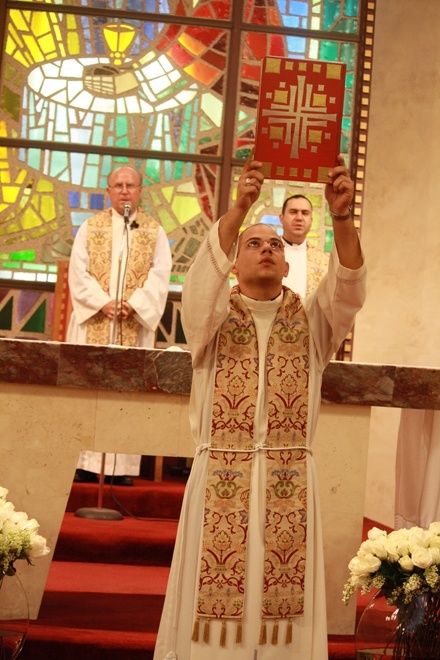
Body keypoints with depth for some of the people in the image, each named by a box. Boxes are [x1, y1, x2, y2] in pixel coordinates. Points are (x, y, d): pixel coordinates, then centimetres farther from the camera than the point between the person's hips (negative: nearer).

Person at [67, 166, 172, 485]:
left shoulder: (155, 231, 9)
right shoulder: (91, 227, 10)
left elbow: (159, 275, 0)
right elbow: (78, 271, 1)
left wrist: (134, 304, -15)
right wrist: (103, 302, -13)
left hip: (135, 324, 0)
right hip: (94, 322, 1)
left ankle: (123, 465, 1)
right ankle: (84, 462, 4)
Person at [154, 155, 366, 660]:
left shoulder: (309, 318, 10)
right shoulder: (212, 312, 7)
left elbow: (347, 288, -9)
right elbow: (203, 274, -15)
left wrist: (342, 217, -25)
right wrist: (238, 209, -29)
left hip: (290, 486, 1)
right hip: (219, 480, -1)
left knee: (284, 607, 2)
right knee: (213, 602, 0)